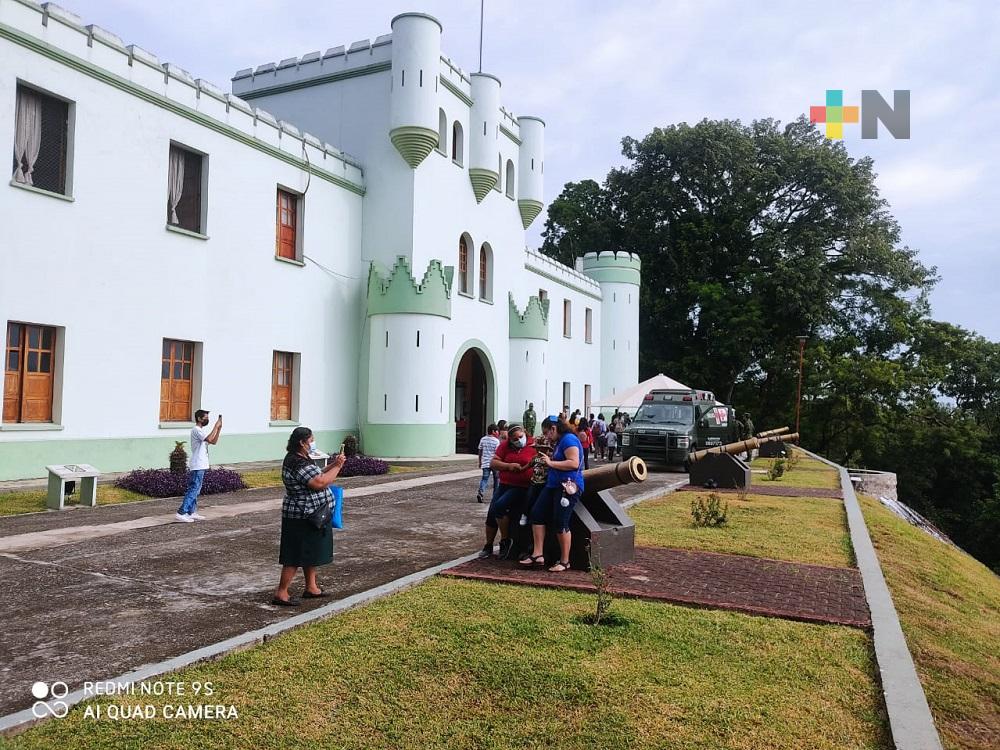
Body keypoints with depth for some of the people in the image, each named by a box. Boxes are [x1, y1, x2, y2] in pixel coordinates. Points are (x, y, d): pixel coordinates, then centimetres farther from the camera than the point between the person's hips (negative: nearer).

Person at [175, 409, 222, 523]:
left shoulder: (202, 430, 17)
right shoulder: (196, 430, -14)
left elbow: (214, 441, 16)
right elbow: (209, 439, -28)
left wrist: (219, 428, 7)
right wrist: (216, 426, -19)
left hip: (201, 465, 10)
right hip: (198, 466, -10)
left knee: (195, 490, 12)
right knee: (193, 489, -10)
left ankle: (191, 512, 17)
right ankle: (181, 513, -10)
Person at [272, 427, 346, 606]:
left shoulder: (300, 459, 10)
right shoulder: (298, 463, -23)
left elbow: (317, 475, 15)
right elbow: (320, 483, -28)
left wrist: (333, 464, 5)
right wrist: (337, 467, -18)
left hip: (310, 516, 11)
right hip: (302, 518, -11)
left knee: (310, 552, 18)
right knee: (296, 556, -3)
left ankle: (311, 588, 29)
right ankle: (281, 593, 5)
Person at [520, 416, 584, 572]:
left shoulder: (569, 439, -11)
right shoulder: (560, 442, 21)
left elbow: (574, 463, -21)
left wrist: (551, 463, -16)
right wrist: (548, 461, 15)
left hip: (568, 487, -10)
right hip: (553, 485, 10)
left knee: (560, 523, -7)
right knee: (537, 513, 0)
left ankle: (564, 561, 6)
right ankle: (538, 555, 1)